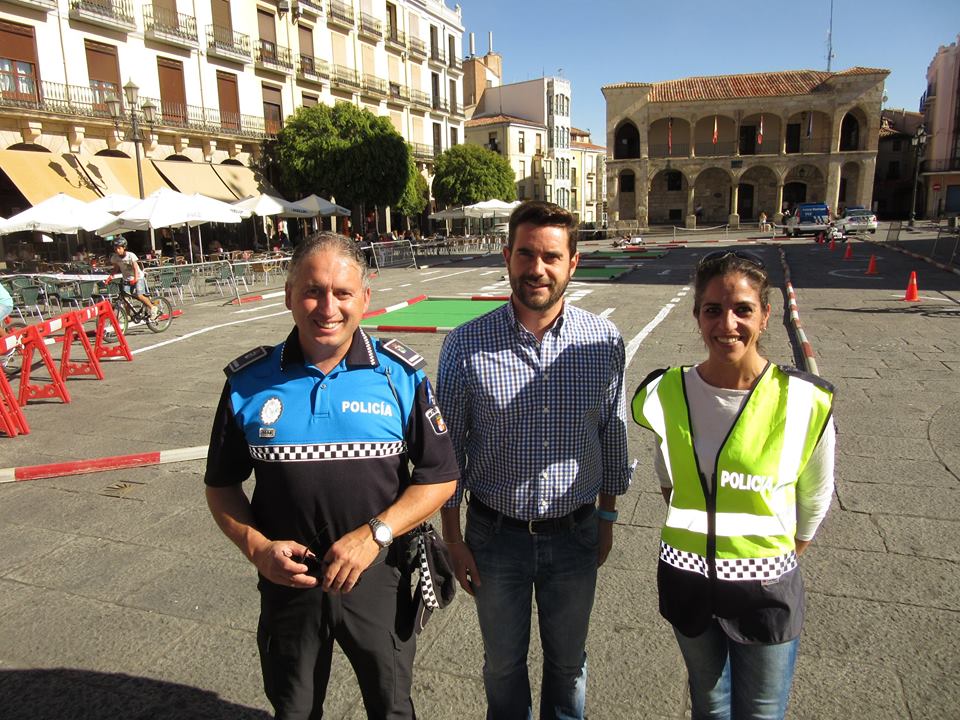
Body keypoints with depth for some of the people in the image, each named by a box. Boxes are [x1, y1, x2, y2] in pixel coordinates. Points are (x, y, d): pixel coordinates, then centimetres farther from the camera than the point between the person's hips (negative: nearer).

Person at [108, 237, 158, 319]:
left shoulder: (130, 255, -19)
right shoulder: (114, 257, -6)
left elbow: (135, 267, -23)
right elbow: (116, 268, 5)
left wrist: (135, 279, -38)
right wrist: (110, 277, -11)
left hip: (138, 278, -5)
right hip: (127, 280, 5)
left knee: (139, 295, -21)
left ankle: (153, 308, -3)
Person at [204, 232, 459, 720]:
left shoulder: (400, 375, -10)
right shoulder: (249, 382, -7)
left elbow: (440, 477, -7)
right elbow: (222, 484, 4)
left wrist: (375, 533, -19)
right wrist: (257, 547, -12)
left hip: (379, 578, -1)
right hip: (287, 580, 1)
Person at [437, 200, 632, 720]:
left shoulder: (605, 342, -9)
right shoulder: (466, 345, -13)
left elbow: (612, 436, 3)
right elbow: (448, 448, -5)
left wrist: (606, 519, 8)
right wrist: (453, 539, -2)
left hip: (575, 535, 1)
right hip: (495, 535, -1)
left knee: (568, 662, 22)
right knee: (503, 664, 21)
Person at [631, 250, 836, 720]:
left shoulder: (805, 401, -15)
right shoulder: (668, 393, -10)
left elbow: (814, 499, 1)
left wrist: (783, 557, 10)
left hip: (765, 586, -2)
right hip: (685, 579, 2)